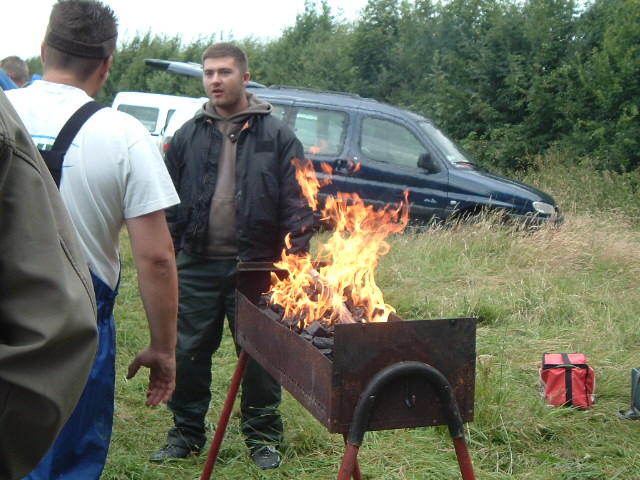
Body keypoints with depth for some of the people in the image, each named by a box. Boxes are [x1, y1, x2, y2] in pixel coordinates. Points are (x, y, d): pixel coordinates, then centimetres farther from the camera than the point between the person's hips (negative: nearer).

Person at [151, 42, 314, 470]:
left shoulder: (277, 136, 2)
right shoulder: (189, 136, 9)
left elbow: (298, 204, 0)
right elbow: (169, 201, 12)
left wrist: (295, 260, -7)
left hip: (256, 267, -2)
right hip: (198, 266, 3)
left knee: (260, 357, 6)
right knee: (188, 353, 8)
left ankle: (263, 437, 22)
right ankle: (187, 433, 25)